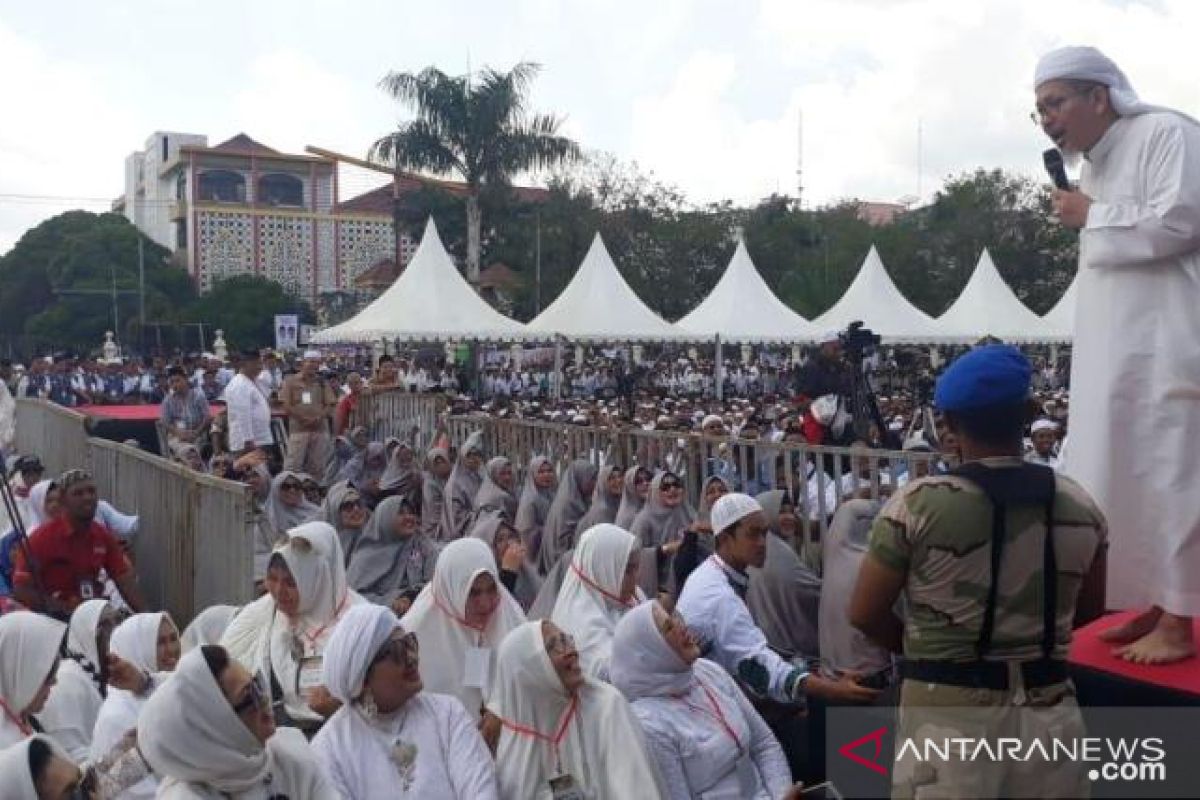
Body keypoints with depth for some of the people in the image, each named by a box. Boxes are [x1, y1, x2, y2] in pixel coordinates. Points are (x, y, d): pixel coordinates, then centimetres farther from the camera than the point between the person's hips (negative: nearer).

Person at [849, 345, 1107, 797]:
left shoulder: (917, 504, -13)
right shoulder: (1079, 506, -1)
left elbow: (865, 614, -7)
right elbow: (1089, 611, 12)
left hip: (948, 710, -3)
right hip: (1048, 709, 3)